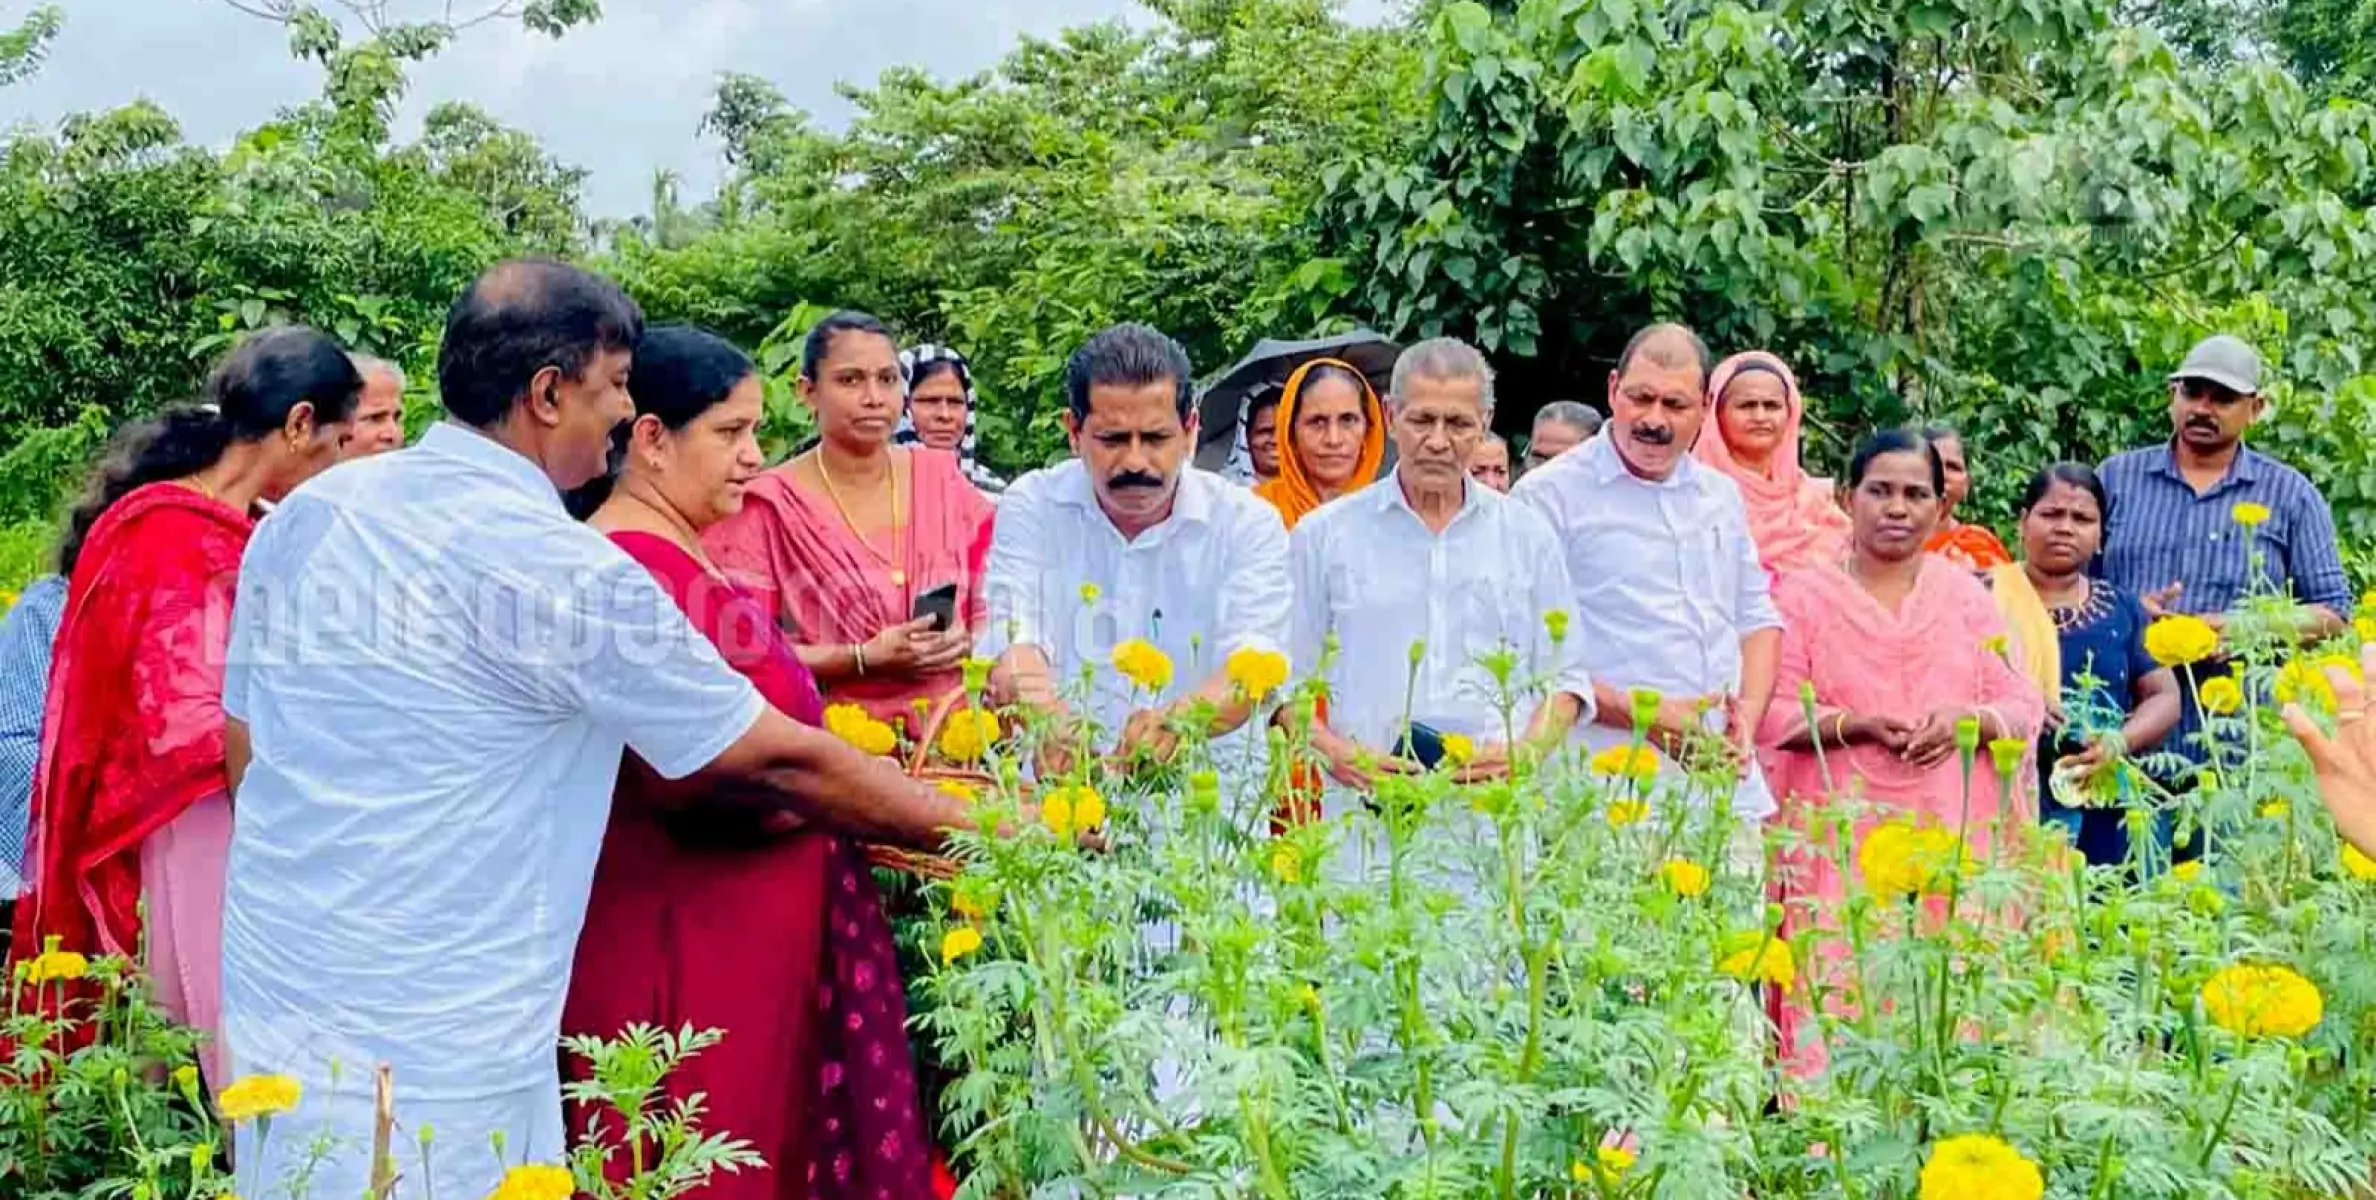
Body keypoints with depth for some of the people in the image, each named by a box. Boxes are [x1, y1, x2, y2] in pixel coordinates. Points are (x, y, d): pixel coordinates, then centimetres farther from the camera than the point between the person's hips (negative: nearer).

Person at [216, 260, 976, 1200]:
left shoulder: (306, 513, 3)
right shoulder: (562, 568, -17)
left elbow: (242, 749, 13)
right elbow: (776, 763, -10)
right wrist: (981, 826, 2)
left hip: (271, 1006, 7)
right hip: (438, 1052, -7)